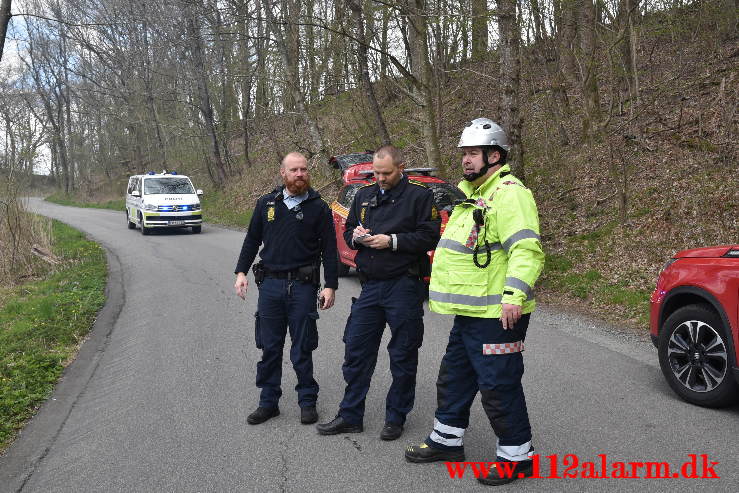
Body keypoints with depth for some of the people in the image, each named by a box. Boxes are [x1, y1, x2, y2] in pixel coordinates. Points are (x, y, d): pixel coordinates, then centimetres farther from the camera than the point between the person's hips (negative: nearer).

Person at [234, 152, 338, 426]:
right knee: (269, 347, 9)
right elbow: (252, 240, 16)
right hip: (270, 284, 3)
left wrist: (330, 286, -4)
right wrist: (241, 272, 7)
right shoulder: (266, 204, 9)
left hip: (303, 285, -2)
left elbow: (329, 249, 2)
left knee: (302, 350, 4)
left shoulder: (318, 208, 2)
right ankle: (269, 402, 21)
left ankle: (307, 402, 19)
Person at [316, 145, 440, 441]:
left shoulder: (419, 195, -4)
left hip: (404, 286, -5)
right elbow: (348, 231, 21)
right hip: (370, 286, 6)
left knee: (402, 357, 6)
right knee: (356, 350, 8)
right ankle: (350, 416, 21)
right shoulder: (364, 195, 14)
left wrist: (392, 241, -17)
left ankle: (396, 418, 22)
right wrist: (355, 236, -2)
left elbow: (429, 237, -11)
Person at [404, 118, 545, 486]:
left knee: (498, 387, -1)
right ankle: (447, 439, 36)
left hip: (496, 314, -10)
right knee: (454, 377, 20)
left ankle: (516, 456, 16)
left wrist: (514, 294, -35)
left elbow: (527, 248, -26)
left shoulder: (509, 193, -16)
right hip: (469, 312, 10)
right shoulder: (469, 192, 17)